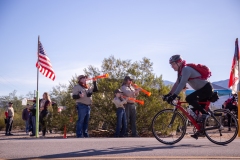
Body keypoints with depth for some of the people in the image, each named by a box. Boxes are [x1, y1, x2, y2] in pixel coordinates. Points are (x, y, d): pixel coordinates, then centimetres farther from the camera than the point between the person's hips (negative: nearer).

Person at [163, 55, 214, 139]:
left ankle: (204, 113, -17)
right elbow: (177, 84, 13)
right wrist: (169, 94, 5)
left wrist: (174, 96, -36)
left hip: (206, 88, -10)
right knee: (196, 111, 9)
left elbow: (182, 84, -30)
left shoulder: (186, 69, -19)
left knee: (189, 98, -28)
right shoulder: (181, 71, 10)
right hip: (203, 89, 10)